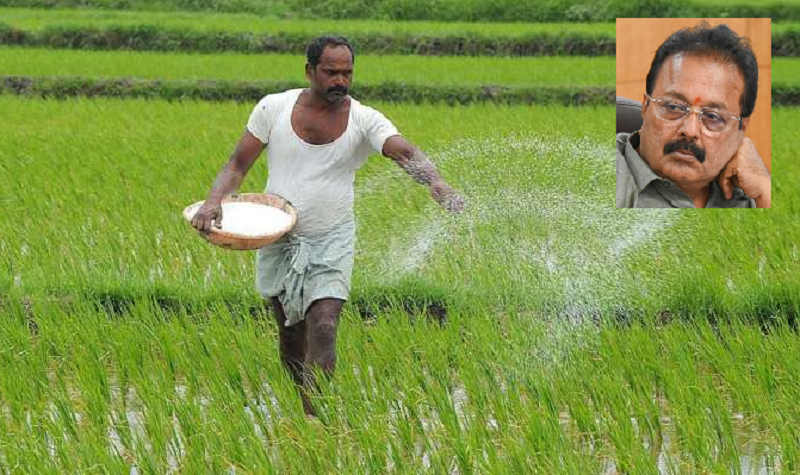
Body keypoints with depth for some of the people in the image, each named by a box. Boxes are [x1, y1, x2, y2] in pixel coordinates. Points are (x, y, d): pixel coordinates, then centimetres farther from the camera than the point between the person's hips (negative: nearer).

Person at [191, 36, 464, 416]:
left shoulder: (364, 121, -8)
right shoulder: (274, 108, -4)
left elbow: (405, 153, -25)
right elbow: (237, 165, 0)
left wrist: (436, 184, -46)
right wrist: (213, 201, -20)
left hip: (331, 242, -2)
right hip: (279, 239, 2)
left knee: (323, 328, -18)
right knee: (291, 334, 11)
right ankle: (306, 411, 30)